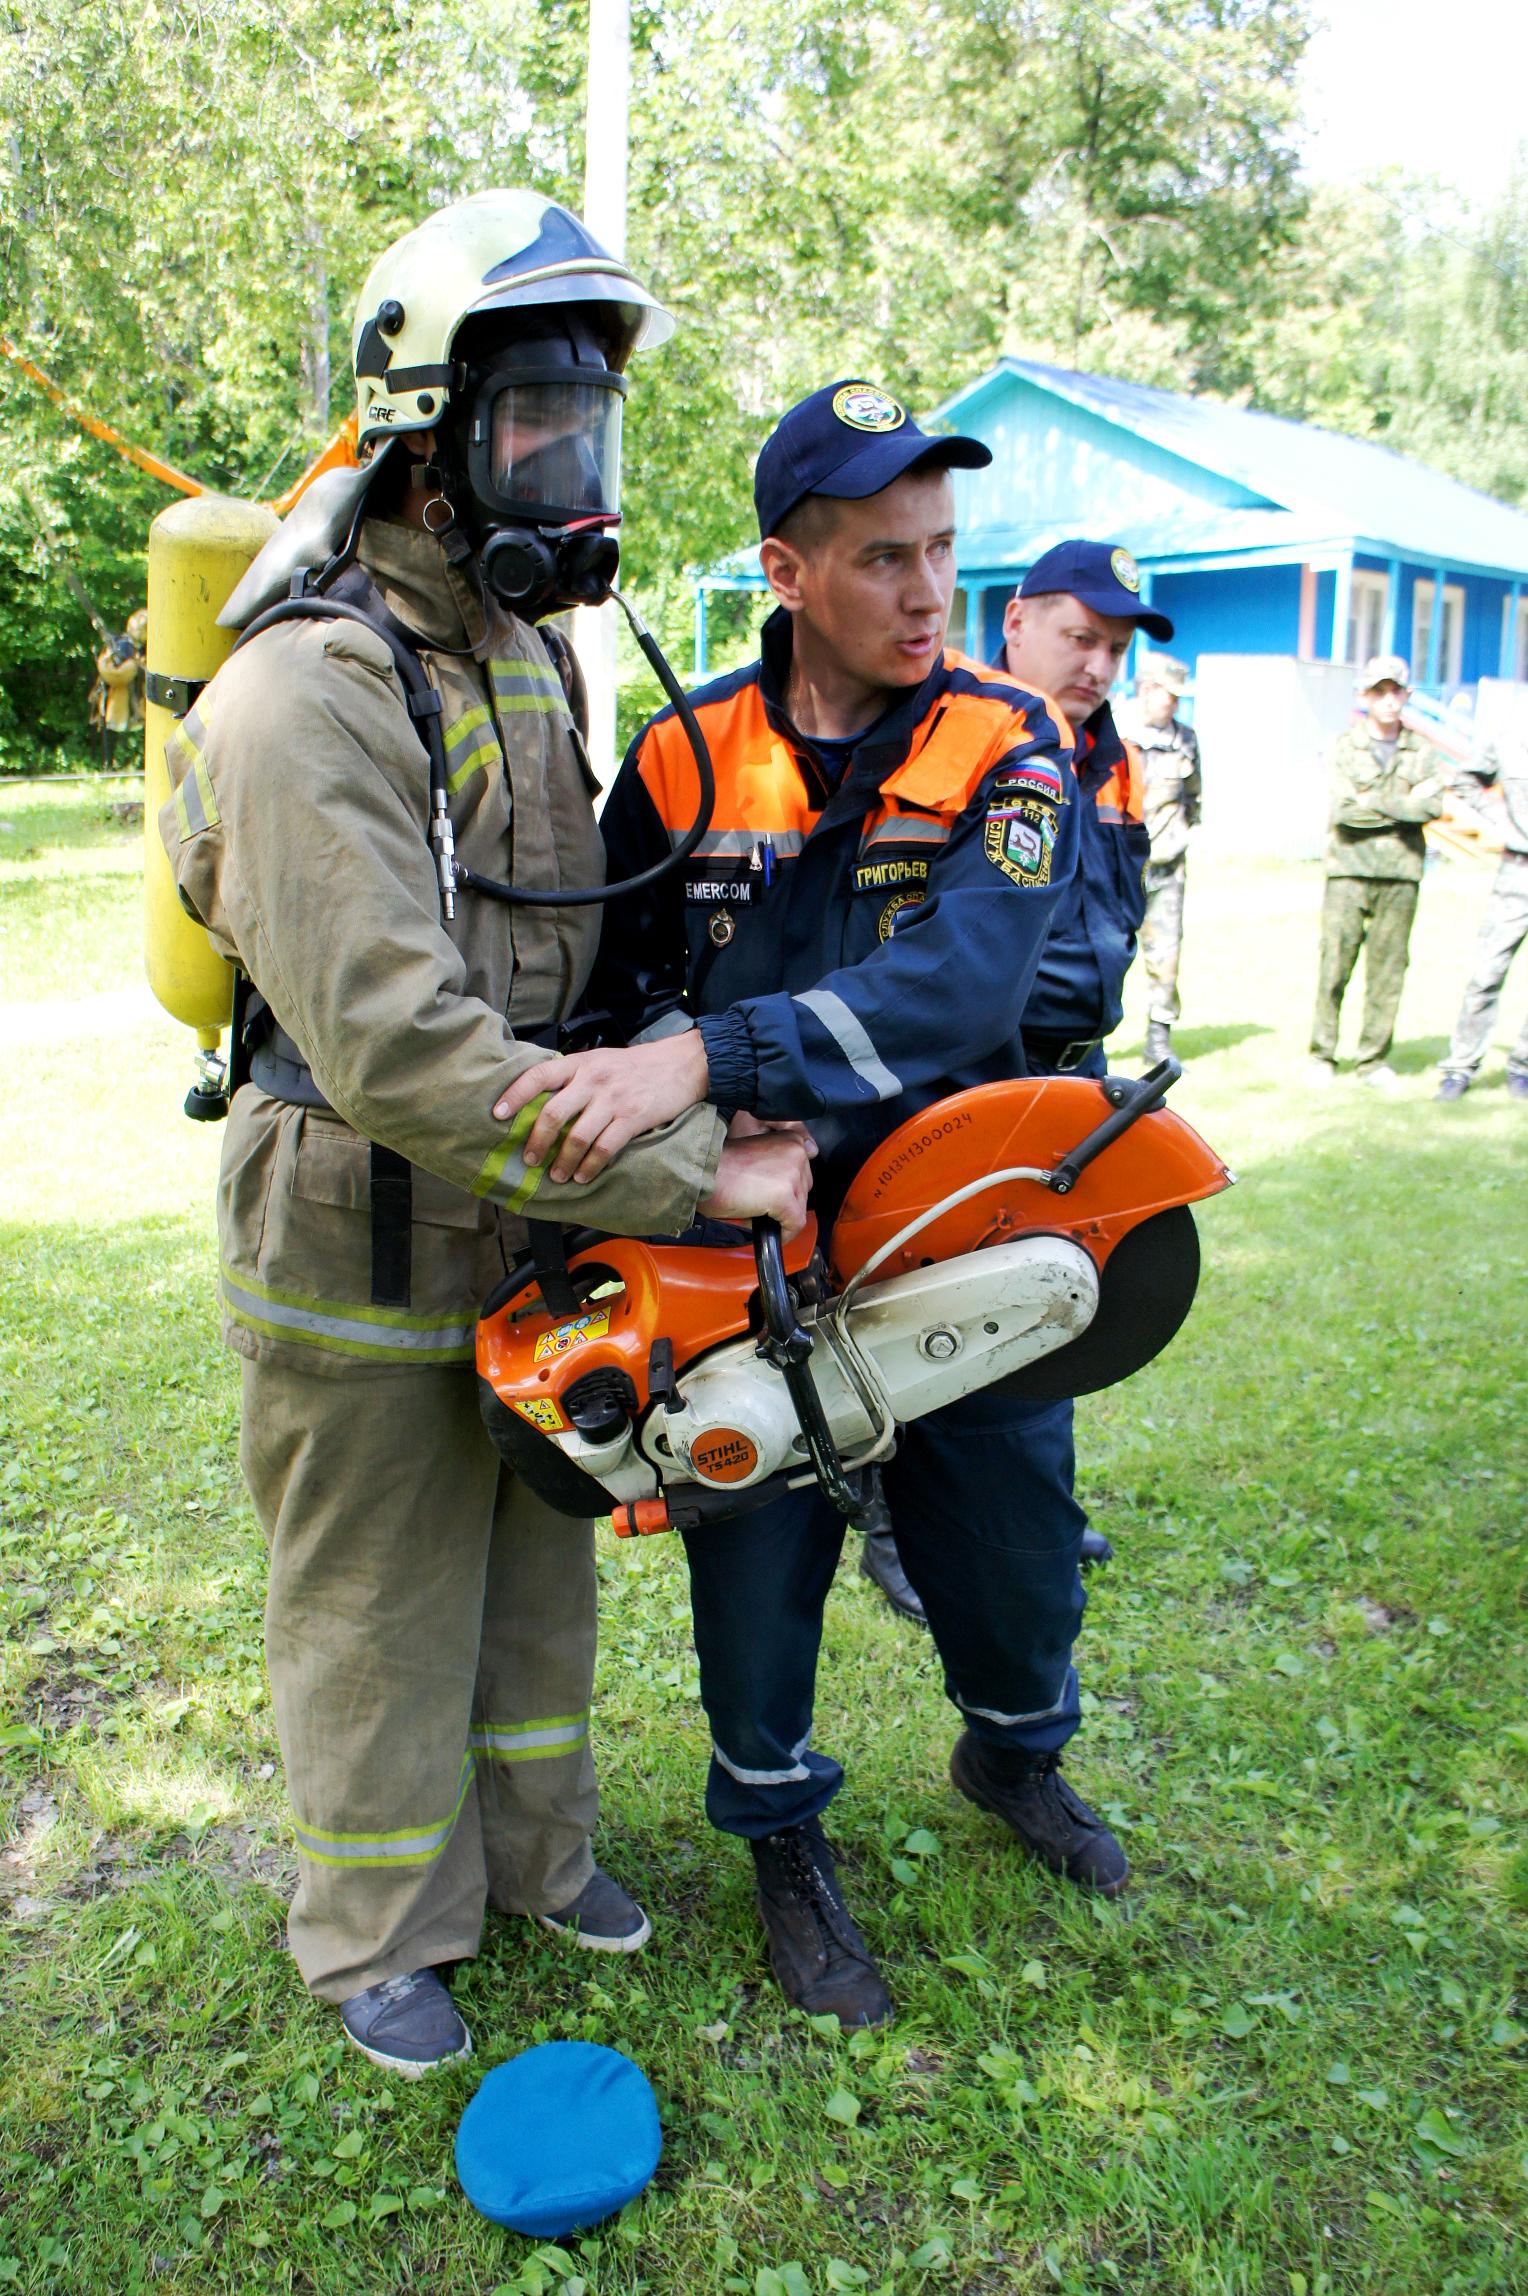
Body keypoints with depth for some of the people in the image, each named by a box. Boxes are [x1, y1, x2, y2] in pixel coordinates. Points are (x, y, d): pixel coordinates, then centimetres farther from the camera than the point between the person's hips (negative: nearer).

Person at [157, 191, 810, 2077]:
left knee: (534, 1558, 22)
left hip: (529, 1219, 8)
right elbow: (397, 1049, -31)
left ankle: (534, 1848, 46)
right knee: (378, 1608, 12)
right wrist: (685, 1182, -29)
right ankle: (378, 1932, 37)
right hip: (365, 1249, -8)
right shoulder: (303, 698, -23)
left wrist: (668, 1086, 6)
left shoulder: (521, 650, 7)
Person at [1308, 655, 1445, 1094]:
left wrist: (1377, 803, -10)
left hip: (1401, 873, 2)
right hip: (1350, 869, -2)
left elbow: (1433, 807, -3)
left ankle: (1375, 1061, 9)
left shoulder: (1419, 751, 11)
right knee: (1336, 964, -4)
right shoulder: (1346, 746, 4)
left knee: (1388, 970, 2)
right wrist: (1406, 803, -6)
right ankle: (1322, 1055, 6)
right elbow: (1344, 810, -10)